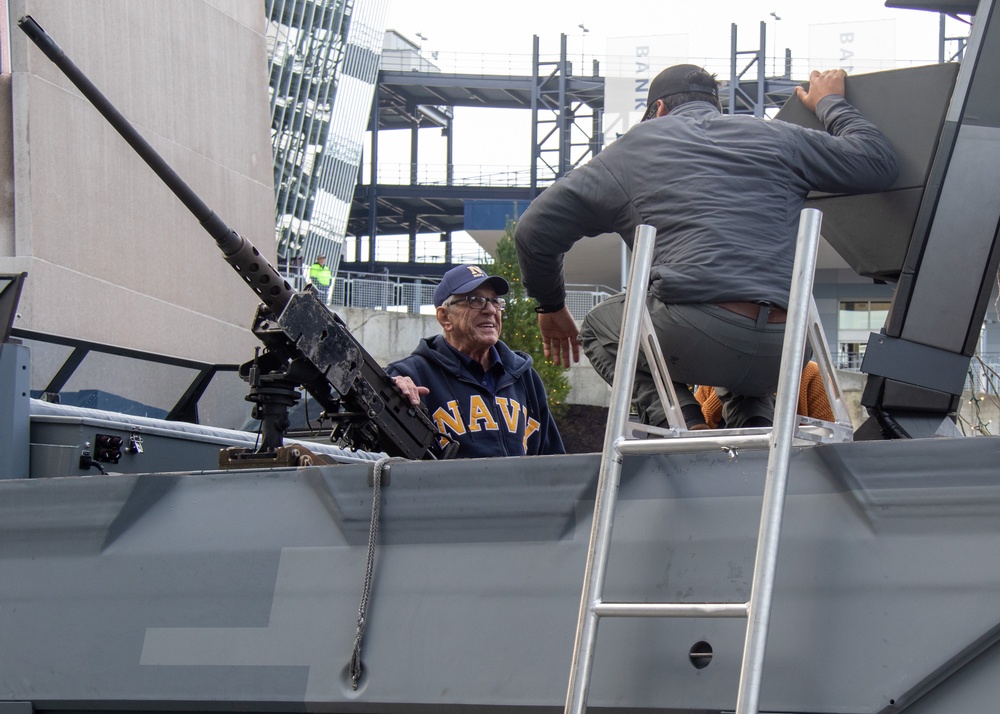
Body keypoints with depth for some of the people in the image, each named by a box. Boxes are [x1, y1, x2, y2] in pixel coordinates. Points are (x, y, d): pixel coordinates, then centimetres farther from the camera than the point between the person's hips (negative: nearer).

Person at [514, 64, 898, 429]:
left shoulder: (633, 148, 20)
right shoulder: (776, 137, 22)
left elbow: (535, 230, 20)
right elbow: (877, 161, 25)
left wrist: (551, 307, 38)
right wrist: (830, 103, 43)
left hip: (691, 340, -3)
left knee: (598, 329, 29)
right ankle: (756, 425, 10)